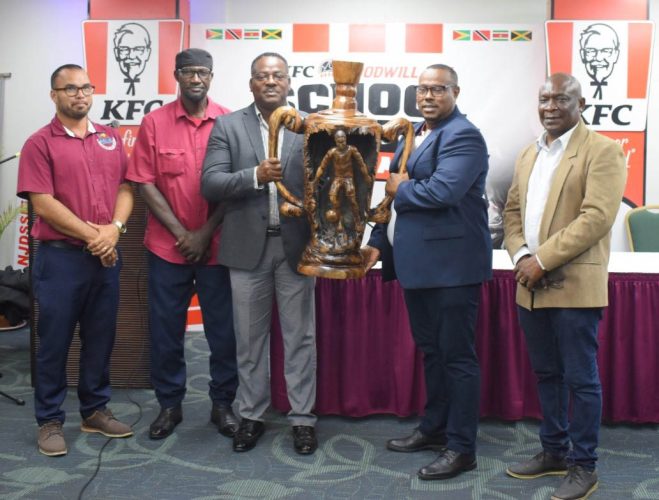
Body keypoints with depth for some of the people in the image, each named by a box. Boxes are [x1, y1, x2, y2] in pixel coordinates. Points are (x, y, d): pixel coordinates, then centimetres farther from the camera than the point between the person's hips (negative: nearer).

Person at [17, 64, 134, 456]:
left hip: (107, 255, 4)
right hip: (61, 257, -4)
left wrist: (114, 228, -11)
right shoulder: (40, 143, -3)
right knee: (55, 341, 4)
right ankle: (50, 420, 16)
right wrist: (91, 234, -14)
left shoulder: (111, 138, 11)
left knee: (101, 338, 12)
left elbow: (126, 188, 7)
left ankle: (96, 411, 26)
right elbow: (43, 204, -11)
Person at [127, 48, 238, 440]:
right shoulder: (154, 122, 0)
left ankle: (223, 403, 23)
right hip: (167, 246, 1)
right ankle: (170, 404, 24)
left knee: (223, 329, 7)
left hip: (217, 246, 0)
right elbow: (145, 183, -2)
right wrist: (181, 234, -9)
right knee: (166, 330, 8)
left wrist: (205, 234, -9)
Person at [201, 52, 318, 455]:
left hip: (296, 244, 0)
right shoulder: (228, 126, 3)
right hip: (248, 246, 1)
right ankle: (251, 416, 26)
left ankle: (303, 418, 19)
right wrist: (255, 175, -23)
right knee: (250, 338, 11)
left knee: (300, 336, 7)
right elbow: (210, 183, -7)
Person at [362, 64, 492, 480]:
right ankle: (435, 427, 33)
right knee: (430, 350, 19)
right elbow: (396, 194, 18)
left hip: (451, 264, -9)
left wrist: (400, 188, -9)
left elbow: (442, 192, -26)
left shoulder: (463, 135, -12)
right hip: (418, 262, 9)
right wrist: (379, 241, 11)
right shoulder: (413, 134, 16)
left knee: (456, 355, -1)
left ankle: (462, 448, 10)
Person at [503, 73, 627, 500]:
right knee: (546, 375, 16)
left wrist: (542, 260, -18)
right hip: (532, 286, 7)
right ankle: (554, 452, 31)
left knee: (580, 379, 2)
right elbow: (513, 211, 13)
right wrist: (521, 255, -6)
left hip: (575, 286, -7)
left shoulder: (602, 150, -6)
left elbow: (597, 217, -17)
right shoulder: (529, 154, 16)